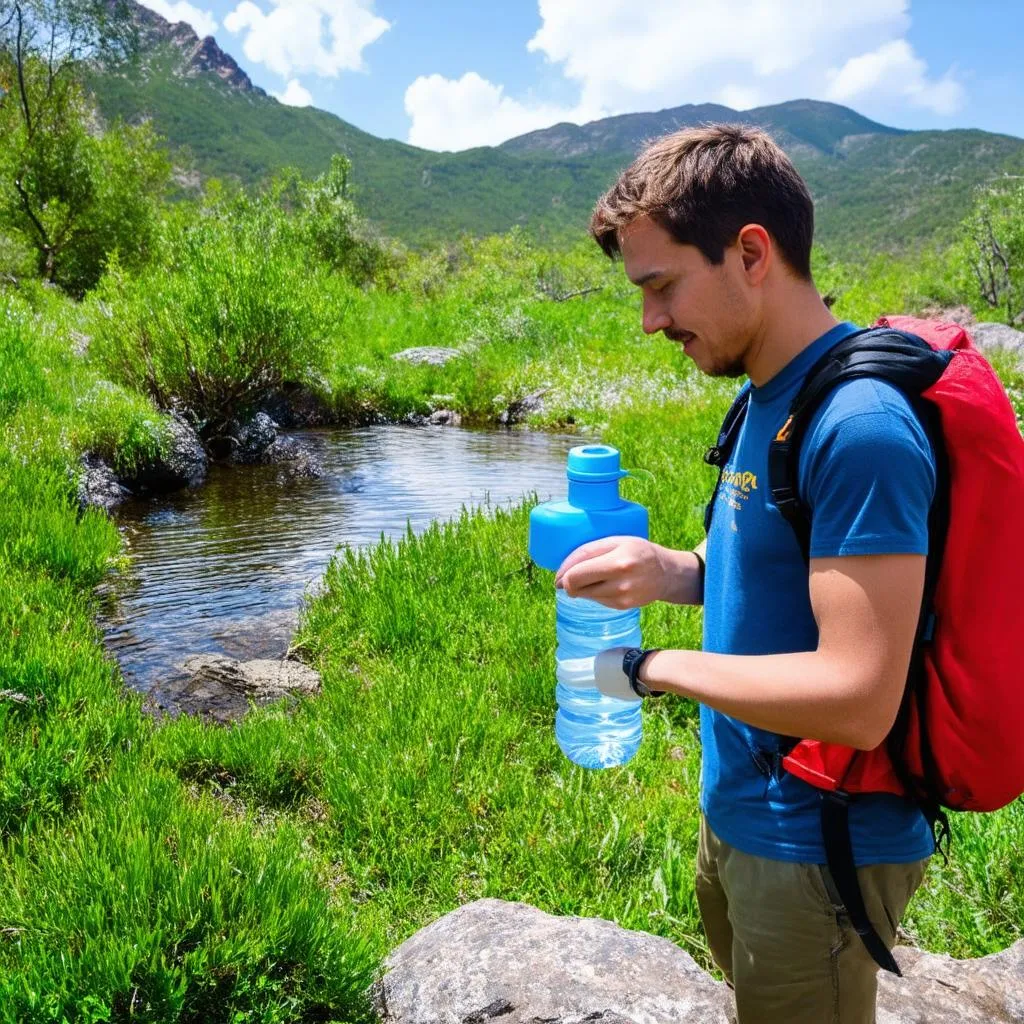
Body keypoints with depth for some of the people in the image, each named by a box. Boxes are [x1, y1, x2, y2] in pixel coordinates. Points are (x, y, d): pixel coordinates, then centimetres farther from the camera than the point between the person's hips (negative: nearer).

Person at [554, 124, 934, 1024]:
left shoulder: (860, 425, -27)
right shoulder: (771, 395, 2)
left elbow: (857, 699, -29)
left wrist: (654, 666, -18)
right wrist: (671, 573, -6)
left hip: (818, 847, -8)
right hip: (740, 810, 8)